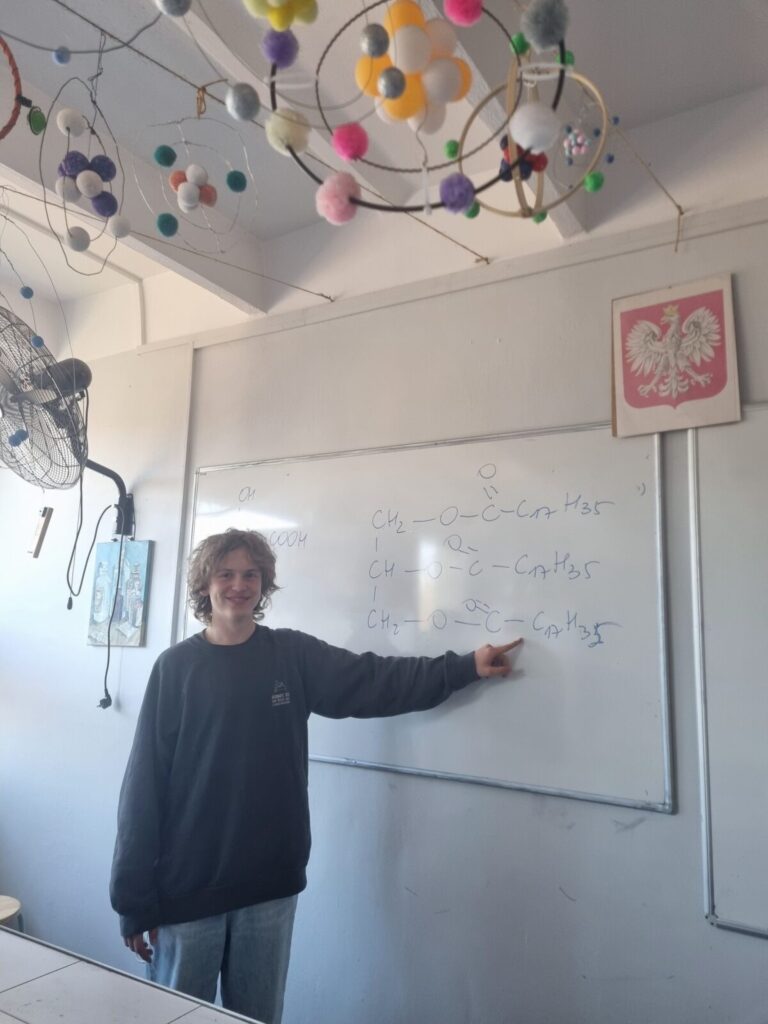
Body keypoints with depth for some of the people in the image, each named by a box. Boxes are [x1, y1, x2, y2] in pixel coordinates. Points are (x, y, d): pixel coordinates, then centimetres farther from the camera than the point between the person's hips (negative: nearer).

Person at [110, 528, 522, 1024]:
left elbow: (375, 680, -1)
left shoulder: (294, 655, 0)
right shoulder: (177, 666, -7)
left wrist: (465, 666, -6)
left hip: (270, 885, 2)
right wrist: (135, 898, -6)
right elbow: (145, 785, -6)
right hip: (186, 886, -2)